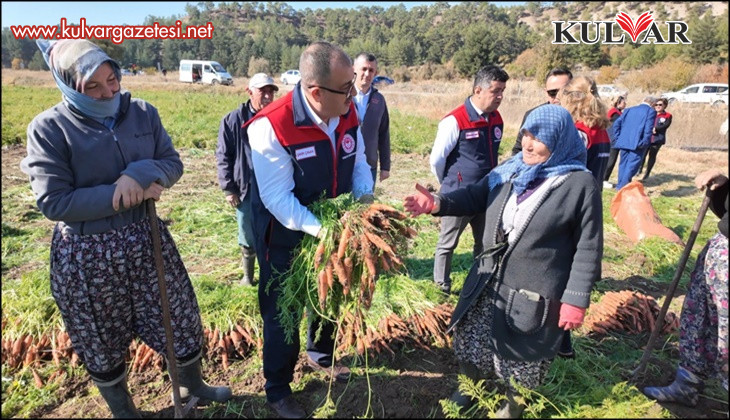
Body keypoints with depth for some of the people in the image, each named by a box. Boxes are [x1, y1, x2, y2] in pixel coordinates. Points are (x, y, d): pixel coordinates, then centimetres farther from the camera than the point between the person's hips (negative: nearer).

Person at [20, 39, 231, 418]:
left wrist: (140, 174, -21)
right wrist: (127, 195, -20)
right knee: (103, 340, 16)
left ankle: (192, 386, 43)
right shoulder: (49, 128, -13)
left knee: (180, 319, 16)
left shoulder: (143, 113, -1)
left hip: (147, 238, 4)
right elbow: (53, 202, -17)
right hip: (87, 253, -3)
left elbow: (172, 163, 0)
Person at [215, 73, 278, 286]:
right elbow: (223, 156, 1)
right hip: (247, 189, 0)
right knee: (248, 238, 13)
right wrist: (228, 188, -2)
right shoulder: (234, 120, -3)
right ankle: (248, 276, 33)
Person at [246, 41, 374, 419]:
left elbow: (358, 162, 2)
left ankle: (321, 354, 54)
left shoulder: (347, 112, -11)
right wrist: (320, 230, -39)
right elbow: (277, 198, -30)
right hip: (285, 236, -6)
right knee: (282, 310, 10)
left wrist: (365, 196, -17)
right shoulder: (271, 126, -30)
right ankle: (278, 389, 35)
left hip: (333, 227, 6)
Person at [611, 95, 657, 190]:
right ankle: (623, 186, -10)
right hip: (637, 143, -5)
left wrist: (617, 138, 12)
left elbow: (617, 124, 10)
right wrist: (645, 143, -9)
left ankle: (620, 185, 19)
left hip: (624, 142, 6)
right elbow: (648, 129, -12)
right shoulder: (651, 111, 0)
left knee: (623, 163, 14)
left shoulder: (629, 110, 17)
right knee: (633, 164, -4)